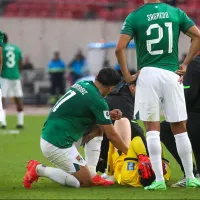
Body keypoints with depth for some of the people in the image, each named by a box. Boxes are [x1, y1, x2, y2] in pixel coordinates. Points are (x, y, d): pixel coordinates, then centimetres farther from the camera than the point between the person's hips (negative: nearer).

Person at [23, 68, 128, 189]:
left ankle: (92, 174, 11)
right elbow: (111, 135, -7)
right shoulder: (97, 101, -13)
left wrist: (109, 115, 12)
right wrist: (129, 153, 6)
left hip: (47, 136, 9)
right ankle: (40, 170, -3)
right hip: (57, 145, -9)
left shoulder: (83, 84, 8)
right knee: (85, 182, 1)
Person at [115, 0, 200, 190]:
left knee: (152, 128, 2)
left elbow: (120, 48, -9)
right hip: (171, 74, 2)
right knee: (180, 128, 9)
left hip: (147, 74, -2)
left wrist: (127, 75, 0)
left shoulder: (134, 17, -1)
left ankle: (159, 179, -4)